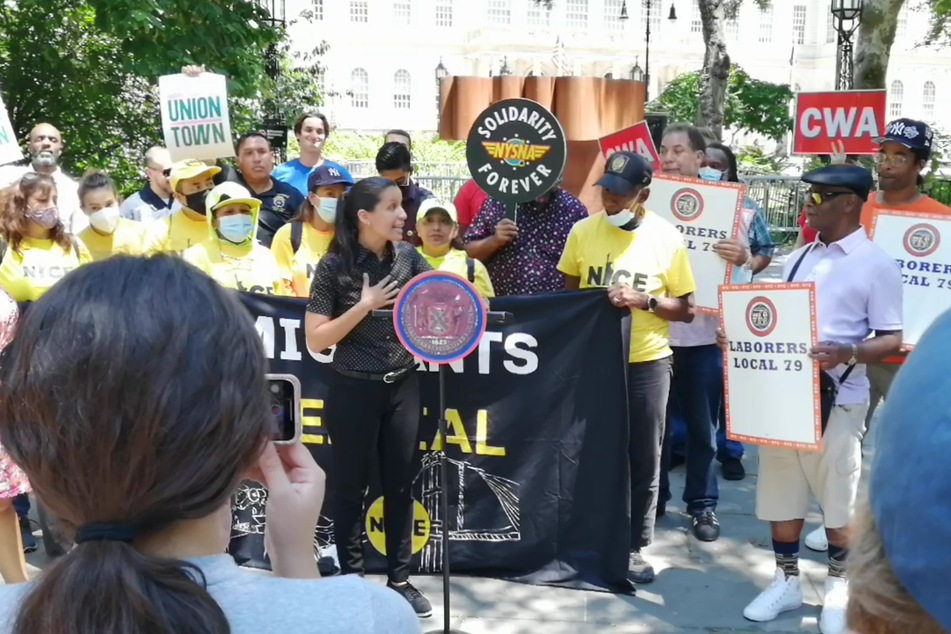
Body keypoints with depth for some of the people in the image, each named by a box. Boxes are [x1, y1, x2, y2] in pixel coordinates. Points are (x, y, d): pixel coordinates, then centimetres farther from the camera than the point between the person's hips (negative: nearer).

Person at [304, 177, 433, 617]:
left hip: (403, 387, 4)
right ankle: (351, 578, 25)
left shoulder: (408, 257, 0)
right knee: (351, 487, 10)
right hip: (354, 390, -4)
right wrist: (365, 305, -20)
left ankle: (400, 580, 25)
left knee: (400, 485, 12)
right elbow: (315, 339, -13)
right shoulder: (334, 266, -12)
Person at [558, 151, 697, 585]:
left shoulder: (667, 238, -5)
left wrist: (644, 300, -18)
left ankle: (634, 546, 22)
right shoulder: (583, 230, -1)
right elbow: (568, 292, 11)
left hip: (647, 363, -1)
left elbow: (685, 309, -1)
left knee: (643, 459, 7)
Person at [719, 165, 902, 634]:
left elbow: (892, 339, -10)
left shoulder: (876, 265, -7)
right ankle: (786, 581, 28)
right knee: (780, 492, 12)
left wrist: (847, 354, -27)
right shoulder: (798, 259, 12)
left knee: (838, 497, 8)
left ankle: (838, 587, 27)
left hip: (838, 399, -5)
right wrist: (738, 334, 0)